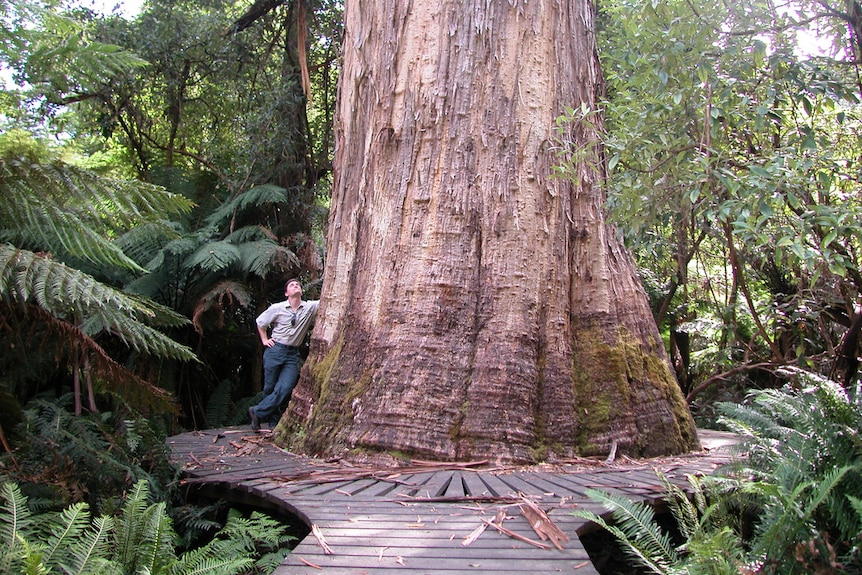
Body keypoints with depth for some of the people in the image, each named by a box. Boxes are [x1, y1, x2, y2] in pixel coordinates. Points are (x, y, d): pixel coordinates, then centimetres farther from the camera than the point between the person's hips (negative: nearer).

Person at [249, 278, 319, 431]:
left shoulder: (310, 307, 0)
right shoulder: (277, 308, -1)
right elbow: (260, 322, 14)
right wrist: (265, 340, 8)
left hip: (293, 355, 1)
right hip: (275, 350, -1)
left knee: (285, 389, -12)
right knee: (270, 388, 3)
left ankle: (257, 412, 5)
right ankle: (274, 423, 18)